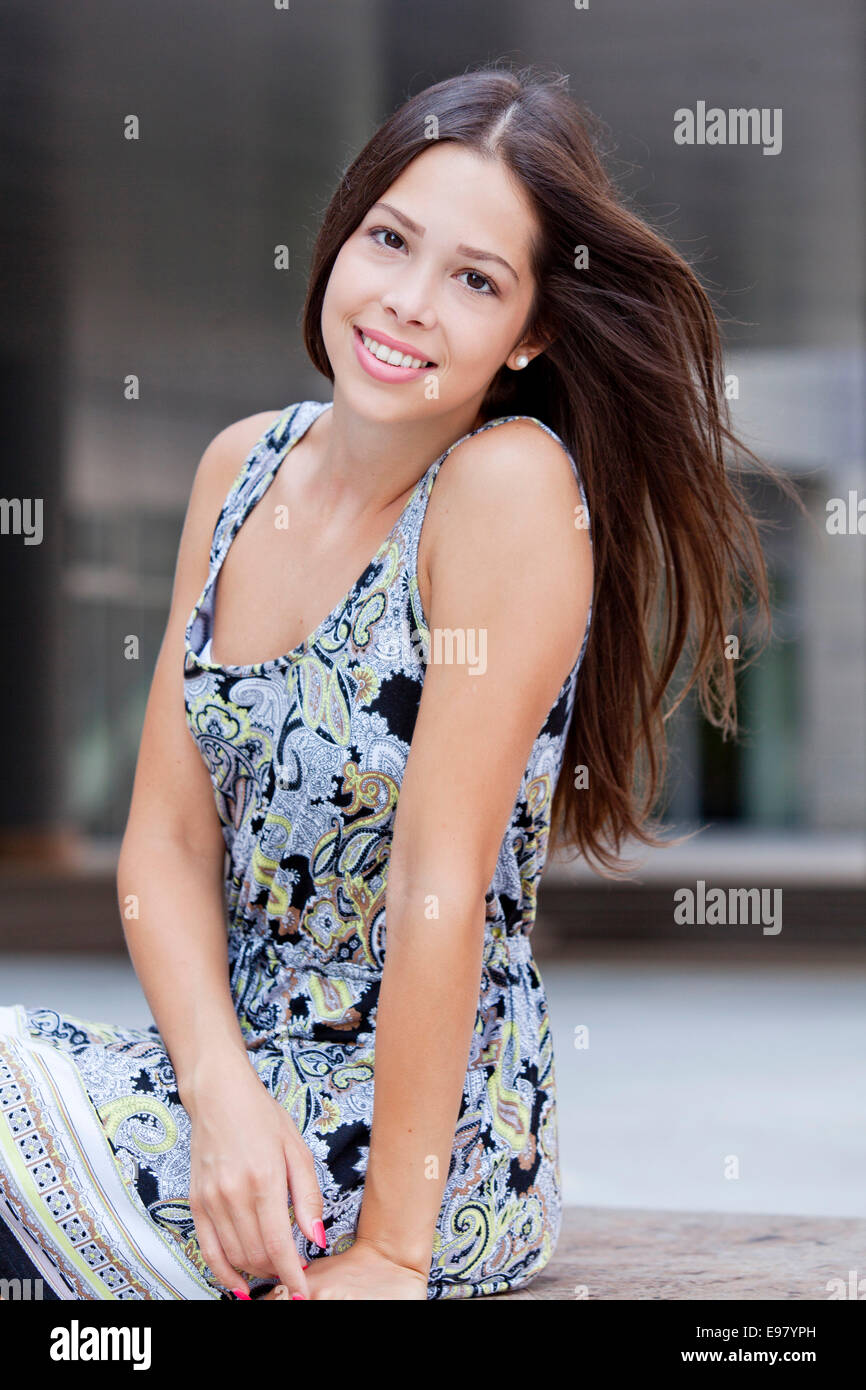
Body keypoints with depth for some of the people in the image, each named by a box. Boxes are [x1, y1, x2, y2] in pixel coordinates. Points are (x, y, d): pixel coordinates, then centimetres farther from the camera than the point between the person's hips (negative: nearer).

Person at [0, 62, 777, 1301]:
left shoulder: (512, 483, -17)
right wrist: (224, 1093, -13)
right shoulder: (244, 464, 3)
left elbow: (441, 883, -19)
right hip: (236, 1071, 6)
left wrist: (391, 1251, -17)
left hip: (415, 1143, -6)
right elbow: (167, 838, 2)